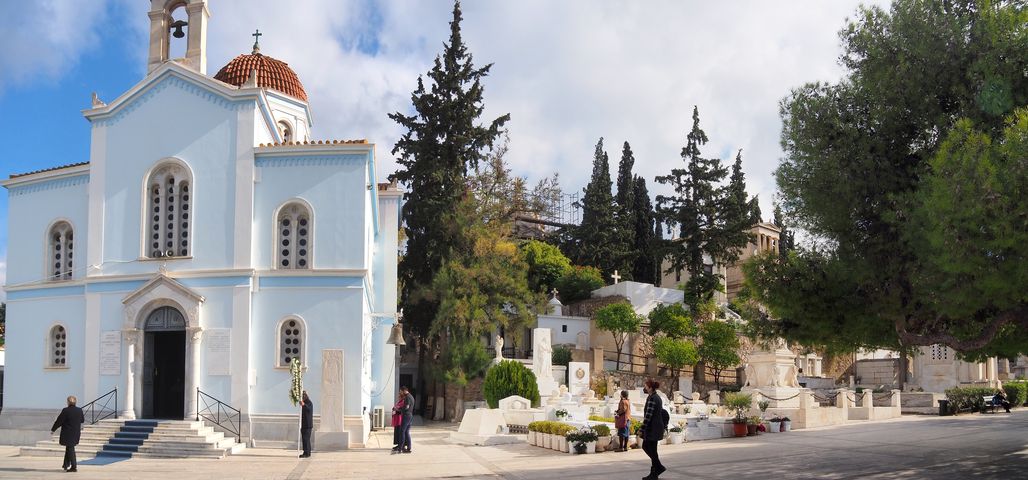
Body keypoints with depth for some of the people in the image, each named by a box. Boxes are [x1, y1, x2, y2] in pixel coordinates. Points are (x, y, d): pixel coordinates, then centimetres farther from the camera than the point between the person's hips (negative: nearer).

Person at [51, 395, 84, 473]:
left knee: (70, 449, -1)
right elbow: (82, 420, 13)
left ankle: (74, 467, -2)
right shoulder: (79, 410, 0)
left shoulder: (66, 410, -16)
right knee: (69, 448, 21)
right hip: (76, 433, 6)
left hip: (68, 433, -6)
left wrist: (53, 429, 3)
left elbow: (59, 421, -10)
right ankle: (66, 465, 29)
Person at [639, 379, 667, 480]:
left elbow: (648, 416, -22)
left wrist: (642, 429, -17)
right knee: (645, 446, 19)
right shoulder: (657, 397, 12)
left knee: (652, 451, 0)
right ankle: (659, 467, 21)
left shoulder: (651, 398, -18)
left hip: (652, 429, -10)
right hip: (657, 427, 10)